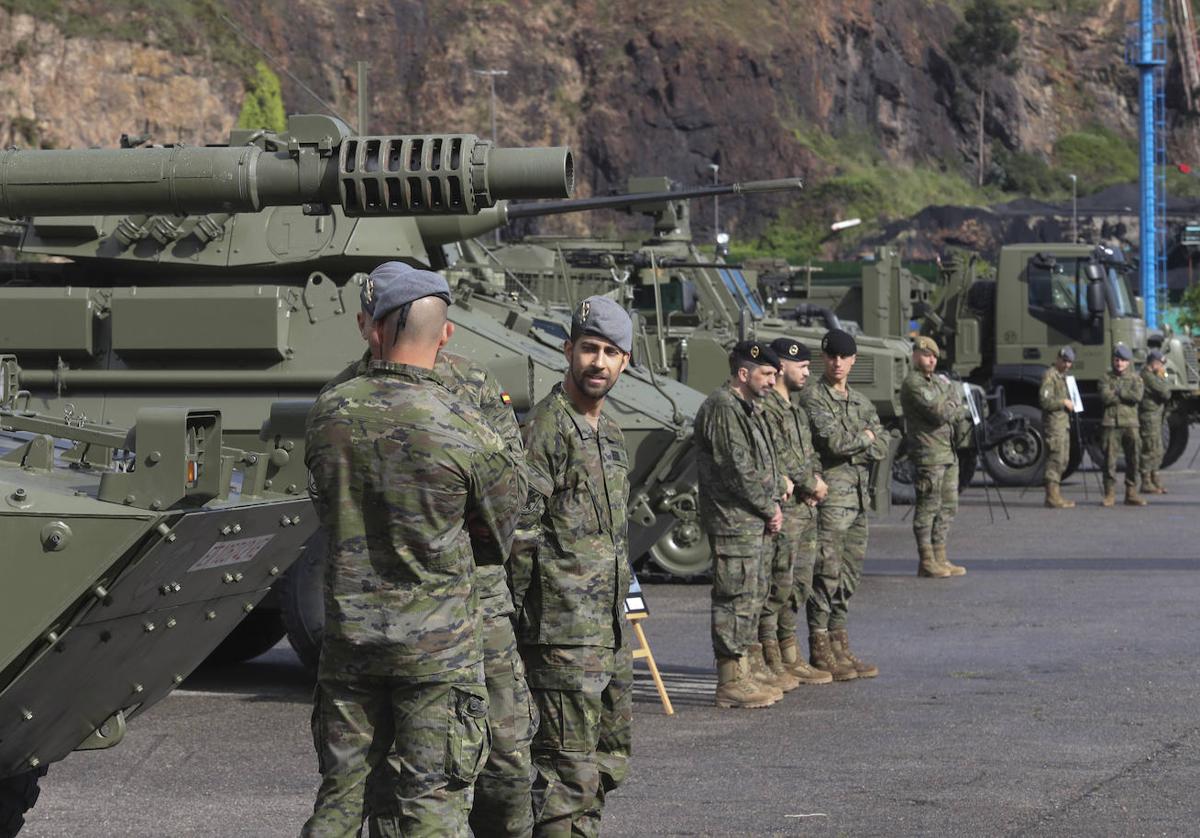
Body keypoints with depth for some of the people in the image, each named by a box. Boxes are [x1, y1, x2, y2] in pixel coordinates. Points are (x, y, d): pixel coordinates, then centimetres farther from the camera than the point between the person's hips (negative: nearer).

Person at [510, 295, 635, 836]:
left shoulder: (609, 432, 17)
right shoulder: (545, 427, -13)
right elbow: (519, 532, -16)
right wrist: (529, 617, -16)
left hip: (610, 629, 10)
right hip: (565, 632, -10)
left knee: (609, 758, 16)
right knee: (568, 770, -9)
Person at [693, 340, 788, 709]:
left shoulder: (748, 408, 18)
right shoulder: (722, 409, -16)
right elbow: (738, 470, -20)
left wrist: (774, 501, 8)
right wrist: (769, 509, -11)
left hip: (753, 521, 11)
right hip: (733, 521, -11)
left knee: (753, 595, 17)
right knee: (736, 597, -9)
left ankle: (751, 668, 27)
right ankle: (731, 682, -7)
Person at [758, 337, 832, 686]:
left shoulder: (796, 410, 20)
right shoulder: (766, 407, -13)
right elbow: (779, 458, -19)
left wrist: (814, 483, 4)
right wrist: (812, 484, -10)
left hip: (805, 509, 10)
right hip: (781, 509, -10)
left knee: (798, 586, 14)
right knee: (777, 584, -7)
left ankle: (790, 658, 21)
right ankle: (770, 662, -3)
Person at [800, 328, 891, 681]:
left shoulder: (861, 402, 17)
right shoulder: (813, 397, -6)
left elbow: (883, 447, 7)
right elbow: (832, 440, -19)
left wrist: (849, 445, -9)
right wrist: (865, 437, -2)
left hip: (858, 498, 8)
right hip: (830, 497, -8)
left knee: (849, 575, 10)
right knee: (826, 574, -7)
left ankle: (841, 648, 16)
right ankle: (820, 653, -3)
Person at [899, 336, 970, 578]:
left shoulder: (939, 381, 20)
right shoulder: (913, 383, -11)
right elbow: (939, 412, -19)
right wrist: (960, 411, -2)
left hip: (949, 453, 9)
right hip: (929, 454, -9)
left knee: (947, 506, 11)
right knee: (928, 507, -6)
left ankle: (940, 558, 16)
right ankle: (926, 562, -3)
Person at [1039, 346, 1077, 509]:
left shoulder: (1063, 376, 21)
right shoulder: (1050, 376, -11)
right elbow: (1045, 400, -20)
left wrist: (1071, 404, 18)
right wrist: (1064, 402, -16)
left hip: (1064, 423, 10)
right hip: (1054, 423, -10)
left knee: (1062, 460, 11)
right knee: (1056, 458, -13)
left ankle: (1053, 496, 17)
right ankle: (1053, 497, -13)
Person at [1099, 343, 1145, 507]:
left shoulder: (1135, 379, 12)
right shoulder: (1106, 378, 9)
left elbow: (1137, 396, -9)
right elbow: (1105, 397, -9)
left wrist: (1117, 392, -6)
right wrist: (1127, 395, -5)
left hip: (1130, 423, 1)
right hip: (1110, 424, -1)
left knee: (1132, 459, 1)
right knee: (1109, 459, -3)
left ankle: (1131, 494, 8)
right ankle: (1109, 494, 3)